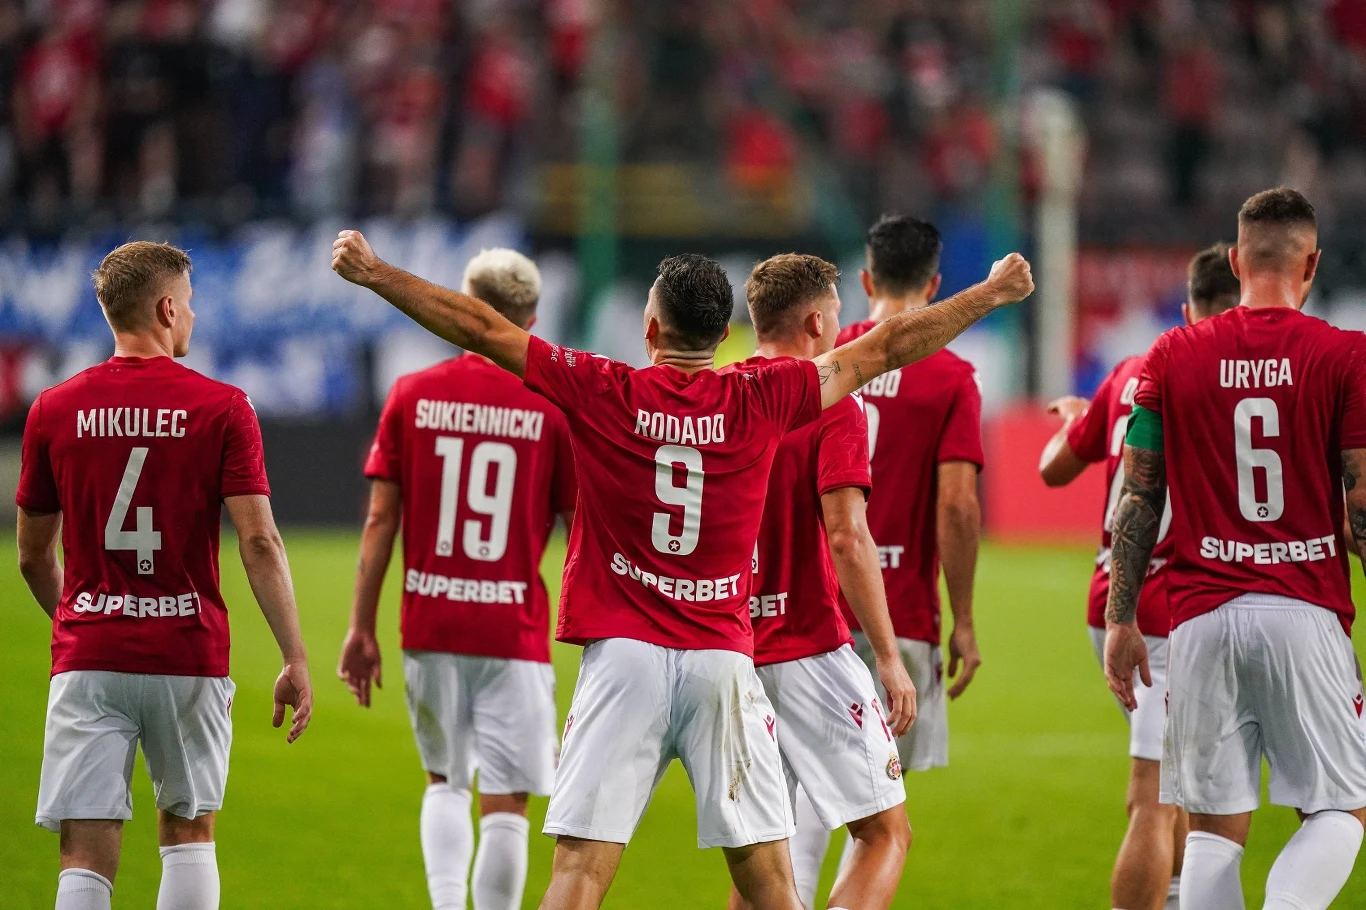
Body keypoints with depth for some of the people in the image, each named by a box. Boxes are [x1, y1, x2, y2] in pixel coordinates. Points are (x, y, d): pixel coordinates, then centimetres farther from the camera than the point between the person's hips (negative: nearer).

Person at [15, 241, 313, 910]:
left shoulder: (54, 410, 2)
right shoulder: (221, 408, -4)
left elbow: (33, 558, 10)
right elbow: (259, 542, -10)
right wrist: (295, 659, -6)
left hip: (87, 659, 1)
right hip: (189, 653, -1)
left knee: (87, 855, -2)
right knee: (188, 831, 17)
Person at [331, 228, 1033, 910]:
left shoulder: (601, 393, -1)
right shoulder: (760, 401, 2)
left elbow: (483, 330, 1)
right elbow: (885, 350, 11)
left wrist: (372, 274, 9)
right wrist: (991, 294, 22)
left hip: (622, 656, -1)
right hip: (723, 661, 1)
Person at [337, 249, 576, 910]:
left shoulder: (412, 396, 1)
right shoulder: (552, 407, -4)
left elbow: (380, 520, 1)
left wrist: (362, 627, 8)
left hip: (430, 628, 2)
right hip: (515, 632, -2)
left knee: (445, 782, 19)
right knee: (505, 803, 1)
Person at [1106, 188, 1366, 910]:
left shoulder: (1172, 357, 5)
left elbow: (1136, 499, 7)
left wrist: (1120, 620, 13)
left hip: (1202, 615, 2)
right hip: (1307, 612, -2)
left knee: (1215, 826, 7)